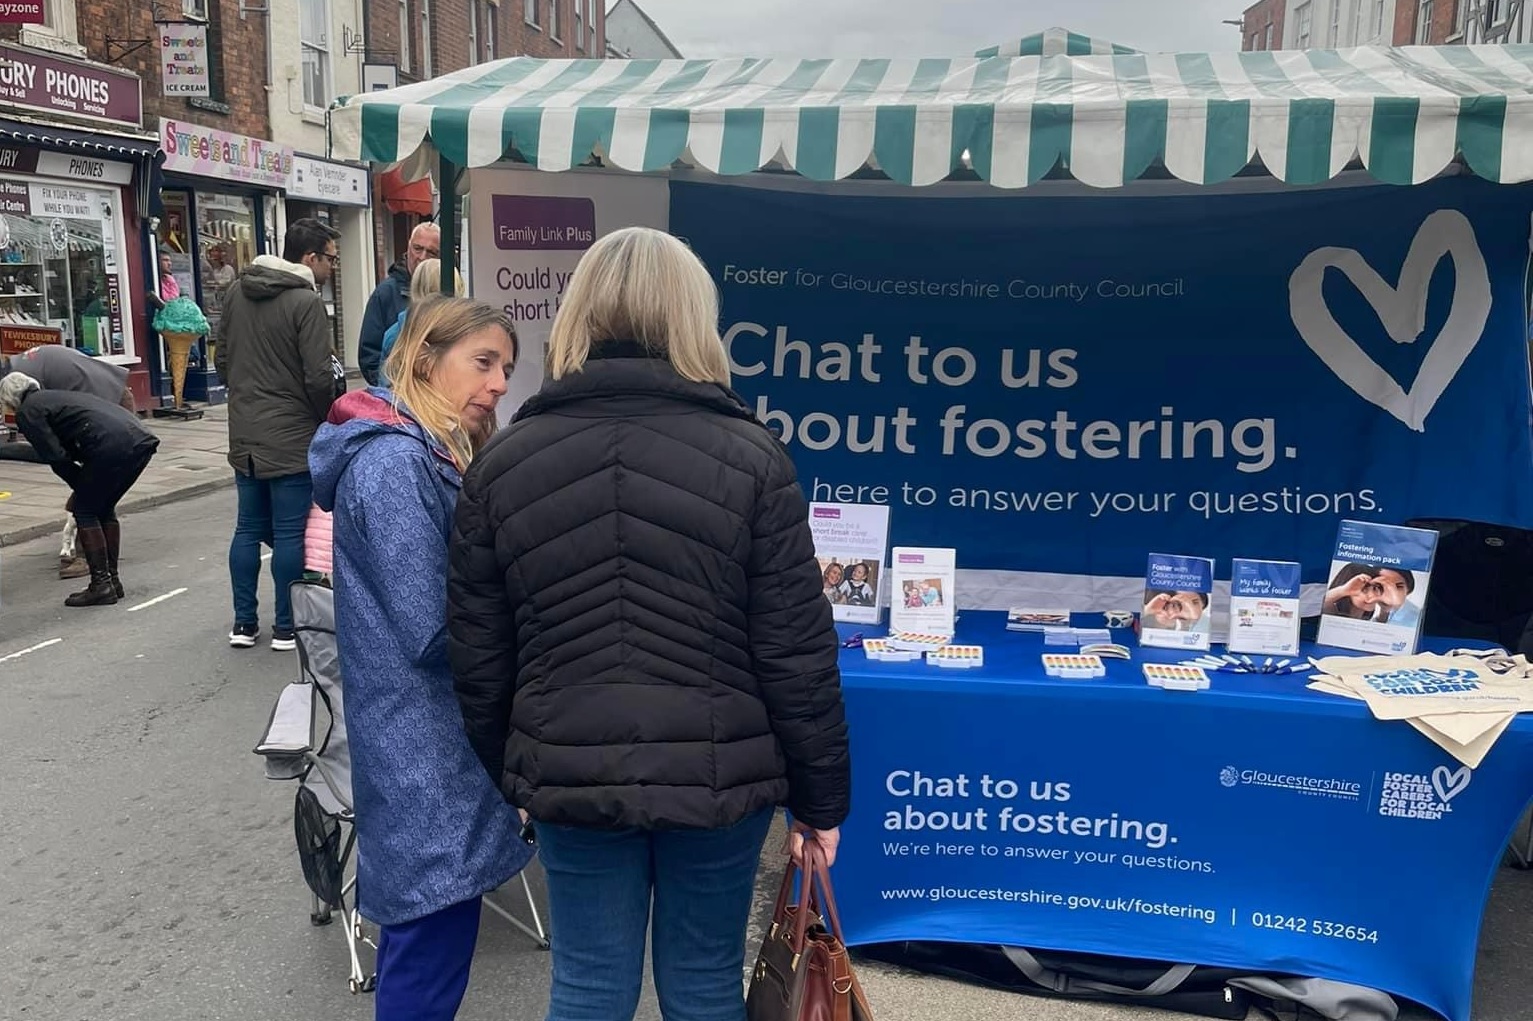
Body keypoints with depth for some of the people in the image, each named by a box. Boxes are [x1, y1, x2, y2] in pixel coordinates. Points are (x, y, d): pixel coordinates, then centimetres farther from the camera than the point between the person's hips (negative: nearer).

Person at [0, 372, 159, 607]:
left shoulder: (27, 412, 9)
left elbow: (56, 458, 3)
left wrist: (81, 487, 16)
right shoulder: (58, 396, 34)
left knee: (85, 511, 8)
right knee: (105, 508, 22)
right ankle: (112, 579, 25)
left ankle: (101, 585, 8)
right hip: (143, 440, 8)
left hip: (112, 447, -8)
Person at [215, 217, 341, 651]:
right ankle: (286, 627, 8)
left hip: (244, 436, 7)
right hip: (292, 438, -7)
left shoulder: (236, 293, 8)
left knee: (248, 529, 14)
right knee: (290, 533, 1)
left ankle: (244, 623, 20)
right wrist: (328, 421, 0)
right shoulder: (306, 302, -15)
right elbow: (319, 378, -18)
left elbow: (221, 359, 15)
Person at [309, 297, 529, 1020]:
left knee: (425, 921, 22)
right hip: (424, 748, -10)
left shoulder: (429, 454, 11)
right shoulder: (396, 464, -20)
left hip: (427, 730, 10)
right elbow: (434, 631, -23)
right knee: (435, 933, 0)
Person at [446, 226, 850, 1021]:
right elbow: (797, 654, -9)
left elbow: (477, 657, 3)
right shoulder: (750, 457, -10)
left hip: (570, 775, 2)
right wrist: (822, 795, 3)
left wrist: (507, 773, 19)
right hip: (717, 774, -1)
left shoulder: (503, 460, -2)